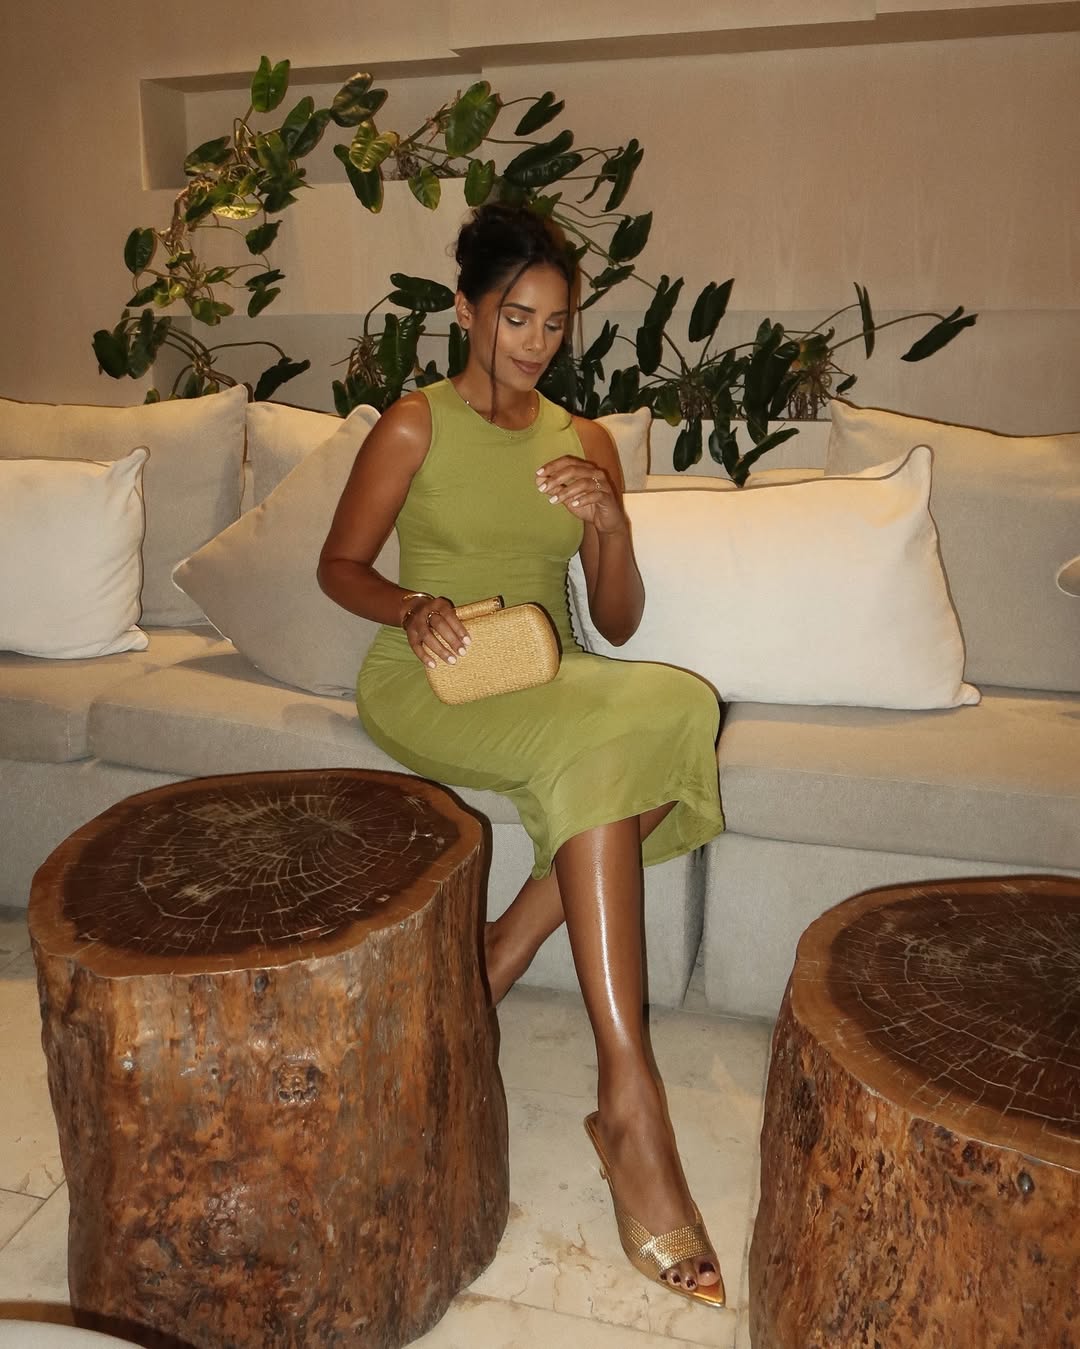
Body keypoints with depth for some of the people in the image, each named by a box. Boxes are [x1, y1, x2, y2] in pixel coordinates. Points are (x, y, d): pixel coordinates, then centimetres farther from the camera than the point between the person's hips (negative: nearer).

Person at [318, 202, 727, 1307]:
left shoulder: (586, 443, 13)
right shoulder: (415, 425, 3)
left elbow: (618, 623, 10)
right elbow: (339, 566, 4)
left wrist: (610, 525, -10)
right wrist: (413, 610, -17)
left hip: (551, 679, 5)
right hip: (429, 680, -4)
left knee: (678, 709, -28)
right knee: (595, 745, -34)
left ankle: (506, 947, -17)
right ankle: (629, 1102, -34)